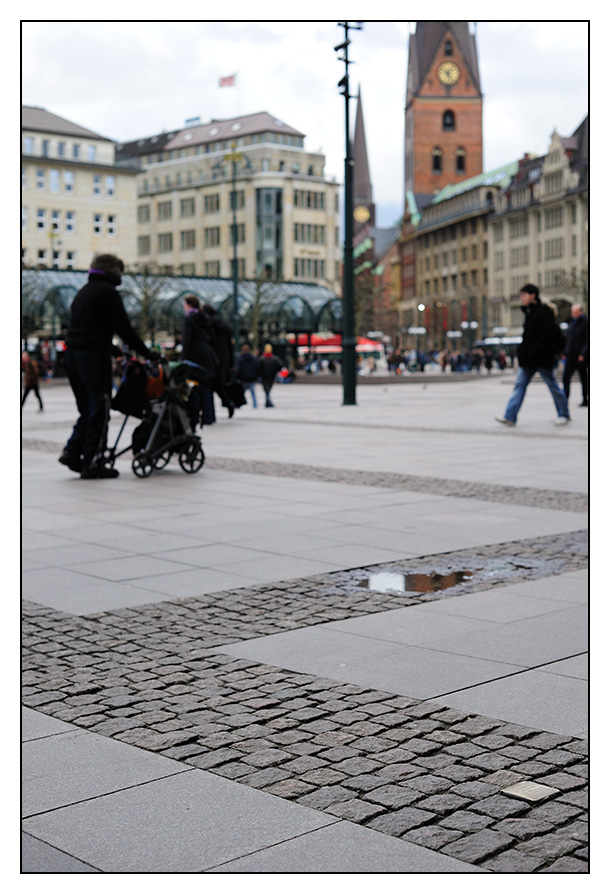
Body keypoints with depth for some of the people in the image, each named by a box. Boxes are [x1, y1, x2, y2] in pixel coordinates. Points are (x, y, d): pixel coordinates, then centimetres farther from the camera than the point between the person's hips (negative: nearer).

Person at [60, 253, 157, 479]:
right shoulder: (107, 292, -5)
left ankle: (72, 451, 3)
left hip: (72, 355, 8)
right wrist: (147, 353, -2)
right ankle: (92, 463, -2)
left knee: (87, 409, 16)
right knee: (99, 411, -3)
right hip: (94, 356, -8)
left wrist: (117, 351, 25)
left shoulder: (83, 293, 22)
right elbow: (124, 328, -10)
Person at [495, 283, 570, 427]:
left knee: (552, 385, 3)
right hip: (528, 359, 8)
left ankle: (564, 415, 16)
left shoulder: (544, 311, -12)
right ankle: (510, 417, -3)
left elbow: (548, 334, -19)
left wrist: (534, 351, -21)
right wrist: (522, 351, 9)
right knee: (520, 384, 1)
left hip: (541, 358, -8)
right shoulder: (529, 312, 13)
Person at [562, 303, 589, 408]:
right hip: (570, 356, 6)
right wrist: (565, 353, 12)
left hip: (581, 357, -6)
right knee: (566, 376, -5)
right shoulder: (572, 323, 14)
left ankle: (585, 400, 13)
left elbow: (587, 340, -12)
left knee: (583, 379, 4)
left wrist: (583, 354, -19)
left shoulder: (585, 323, -7)